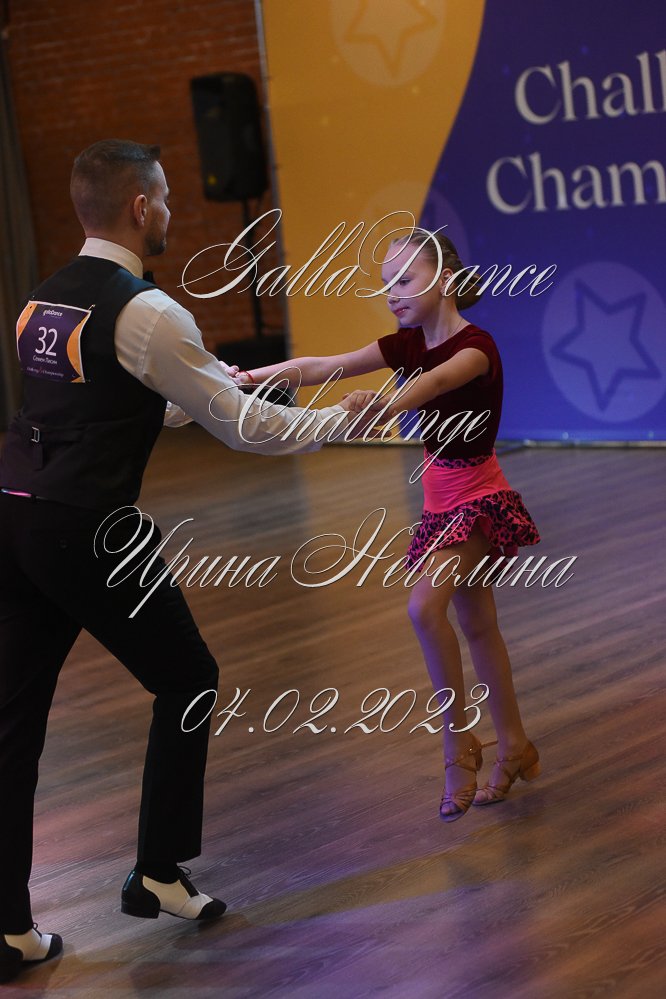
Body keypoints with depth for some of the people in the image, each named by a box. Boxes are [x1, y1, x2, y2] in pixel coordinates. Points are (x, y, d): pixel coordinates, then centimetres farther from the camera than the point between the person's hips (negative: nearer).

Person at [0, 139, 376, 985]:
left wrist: (212, 383, 37)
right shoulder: (145, 312, -11)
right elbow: (241, 427, -6)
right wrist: (334, 417, 10)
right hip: (88, 532, -7)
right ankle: (159, 874, 19)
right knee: (186, 681, 14)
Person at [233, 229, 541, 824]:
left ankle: (459, 741, -14)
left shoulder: (475, 346, -18)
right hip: (442, 502, 9)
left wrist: (380, 408, -60)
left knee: (425, 605, -26)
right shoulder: (410, 345, 3)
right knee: (477, 625, 15)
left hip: (479, 501, -8)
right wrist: (253, 377, -22)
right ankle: (514, 749, 28)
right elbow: (323, 368, -7)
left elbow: (434, 381, -41)